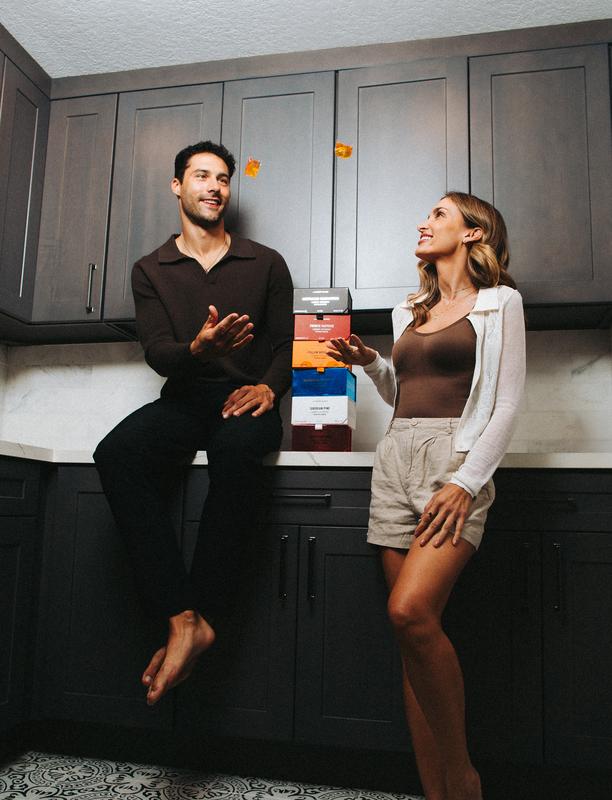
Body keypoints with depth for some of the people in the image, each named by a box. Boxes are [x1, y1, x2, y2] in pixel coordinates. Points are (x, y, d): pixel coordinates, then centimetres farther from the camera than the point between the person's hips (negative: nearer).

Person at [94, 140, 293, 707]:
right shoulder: (151, 271, 14)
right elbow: (158, 353, 1)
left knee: (237, 448, -39)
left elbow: (286, 342, 9)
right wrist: (199, 348, -23)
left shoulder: (265, 263, 13)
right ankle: (182, 618, -32)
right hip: (182, 400, 2)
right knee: (116, 454, -31)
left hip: (245, 402, -1)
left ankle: (196, 617, -30)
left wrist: (268, 385, -13)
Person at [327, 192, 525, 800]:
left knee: (411, 611, -23)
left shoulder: (498, 302, 5)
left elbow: (506, 404, -4)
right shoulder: (409, 311, 22)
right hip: (395, 458, 6)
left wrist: (466, 481, -16)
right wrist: (369, 363, 9)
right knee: (415, 631, 2)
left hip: (456, 456, -6)